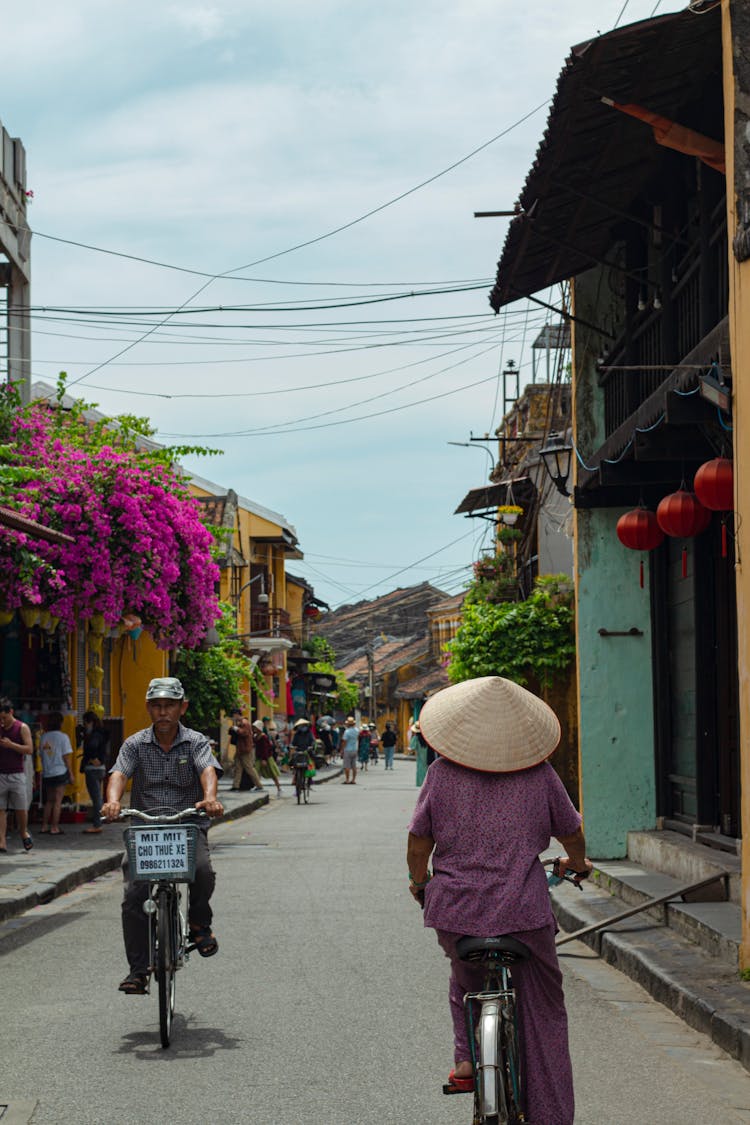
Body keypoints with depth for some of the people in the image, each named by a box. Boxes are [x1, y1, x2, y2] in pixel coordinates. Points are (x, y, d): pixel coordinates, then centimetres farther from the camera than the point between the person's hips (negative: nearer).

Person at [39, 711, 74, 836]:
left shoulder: (43, 737, 5)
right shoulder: (62, 736, -8)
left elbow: (41, 755, 9)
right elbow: (66, 756, -8)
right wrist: (70, 773, -1)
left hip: (46, 773, 5)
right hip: (60, 772, -5)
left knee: (49, 801, 16)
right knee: (58, 801, 0)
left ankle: (44, 826, 17)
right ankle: (54, 827, -2)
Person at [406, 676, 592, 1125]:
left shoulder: (443, 772, -2)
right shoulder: (540, 773, -1)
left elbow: (419, 840, 2)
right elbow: (571, 833, 11)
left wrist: (419, 881, 22)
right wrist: (578, 864, 33)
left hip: (455, 909, 1)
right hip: (525, 911, -1)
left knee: (466, 983, 32)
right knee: (544, 1014, 11)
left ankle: (467, 1055, 17)